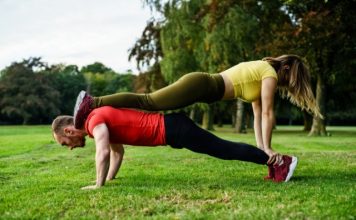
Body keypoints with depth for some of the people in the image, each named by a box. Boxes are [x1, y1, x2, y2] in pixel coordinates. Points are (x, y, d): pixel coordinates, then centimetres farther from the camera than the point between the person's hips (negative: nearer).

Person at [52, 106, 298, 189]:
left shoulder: (95, 121, -11)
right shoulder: (103, 121, 19)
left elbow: (103, 152, -24)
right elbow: (117, 152, 29)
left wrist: (98, 185, -15)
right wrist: (109, 179, 28)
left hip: (171, 130, -9)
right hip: (171, 127, 9)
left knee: (224, 149, -7)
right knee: (222, 149, 11)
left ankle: (281, 161, -4)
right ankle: (275, 162, 17)